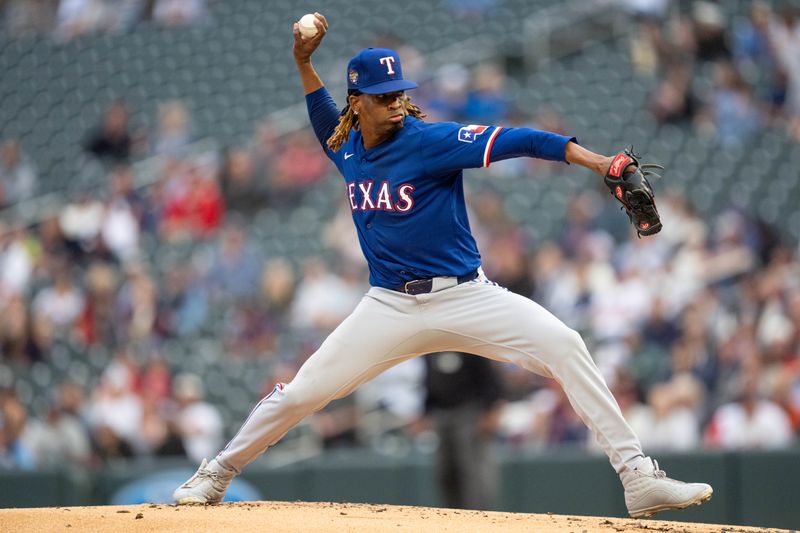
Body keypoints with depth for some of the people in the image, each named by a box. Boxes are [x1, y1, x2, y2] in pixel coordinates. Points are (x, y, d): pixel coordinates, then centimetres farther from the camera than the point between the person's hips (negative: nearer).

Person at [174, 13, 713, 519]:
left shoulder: (431, 140, -13)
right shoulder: (348, 148, 4)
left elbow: (513, 141, -25)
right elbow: (327, 123, 30)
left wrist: (596, 161, -37)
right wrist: (304, 63, 17)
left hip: (464, 295, -4)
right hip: (390, 307, 4)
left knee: (564, 347, -22)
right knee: (300, 393, 1)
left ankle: (638, 477, -21)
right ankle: (217, 474, 24)